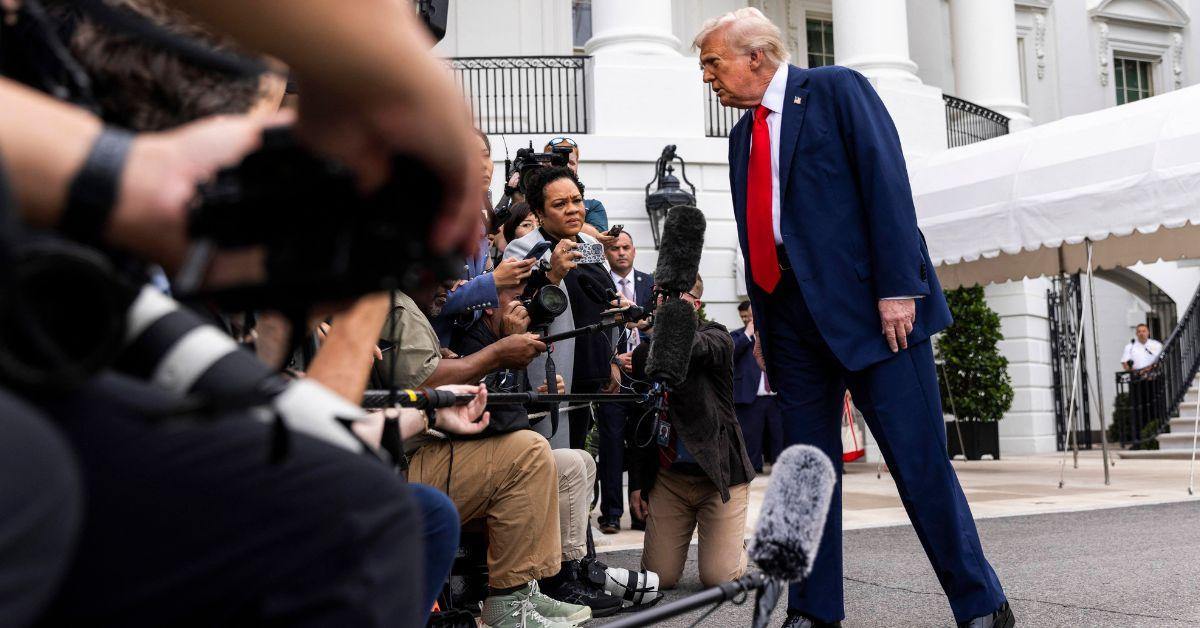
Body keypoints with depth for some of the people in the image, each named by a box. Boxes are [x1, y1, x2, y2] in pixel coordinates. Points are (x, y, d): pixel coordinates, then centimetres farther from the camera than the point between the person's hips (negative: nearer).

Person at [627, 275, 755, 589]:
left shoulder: (716, 338, -5)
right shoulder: (643, 354, 8)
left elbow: (691, 347, -31)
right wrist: (637, 483, 10)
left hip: (719, 472, -4)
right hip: (668, 476, 4)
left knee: (718, 578, -9)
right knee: (658, 577, -1)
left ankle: (734, 543, 25)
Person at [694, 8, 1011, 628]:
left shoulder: (837, 88, -1)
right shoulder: (742, 135, 18)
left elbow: (886, 182, -10)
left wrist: (898, 288, -18)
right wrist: (763, 323, 13)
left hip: (868, 303, -6)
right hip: (791, 315, 6)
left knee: (919, 460, -3)